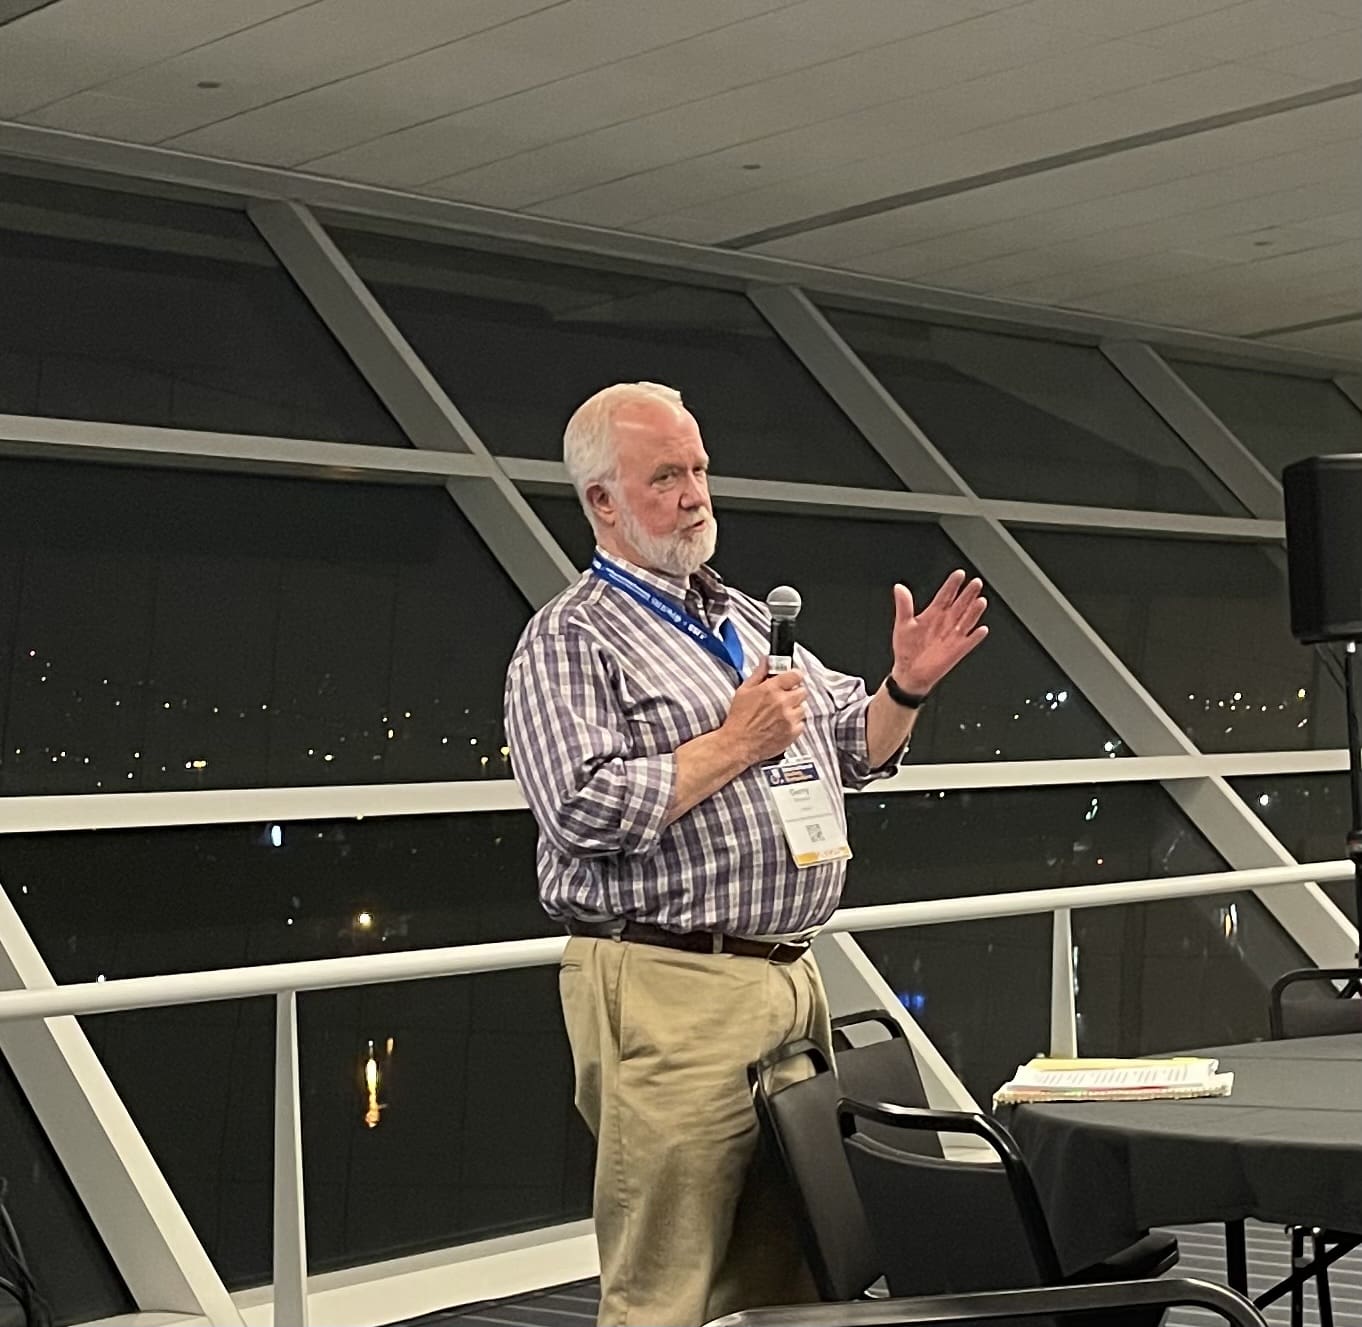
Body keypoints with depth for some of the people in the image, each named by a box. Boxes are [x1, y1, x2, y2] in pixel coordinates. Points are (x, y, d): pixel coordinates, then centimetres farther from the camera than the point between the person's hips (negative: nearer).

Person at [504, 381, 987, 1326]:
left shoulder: (751, 621, 20)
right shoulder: (570, 642, -5)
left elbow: (854, 752, 25)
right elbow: (583, 811, -18)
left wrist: (906, 688, 5)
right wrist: (734, 747, -13)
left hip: (793, 979, 8)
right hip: (669, 992, -8)